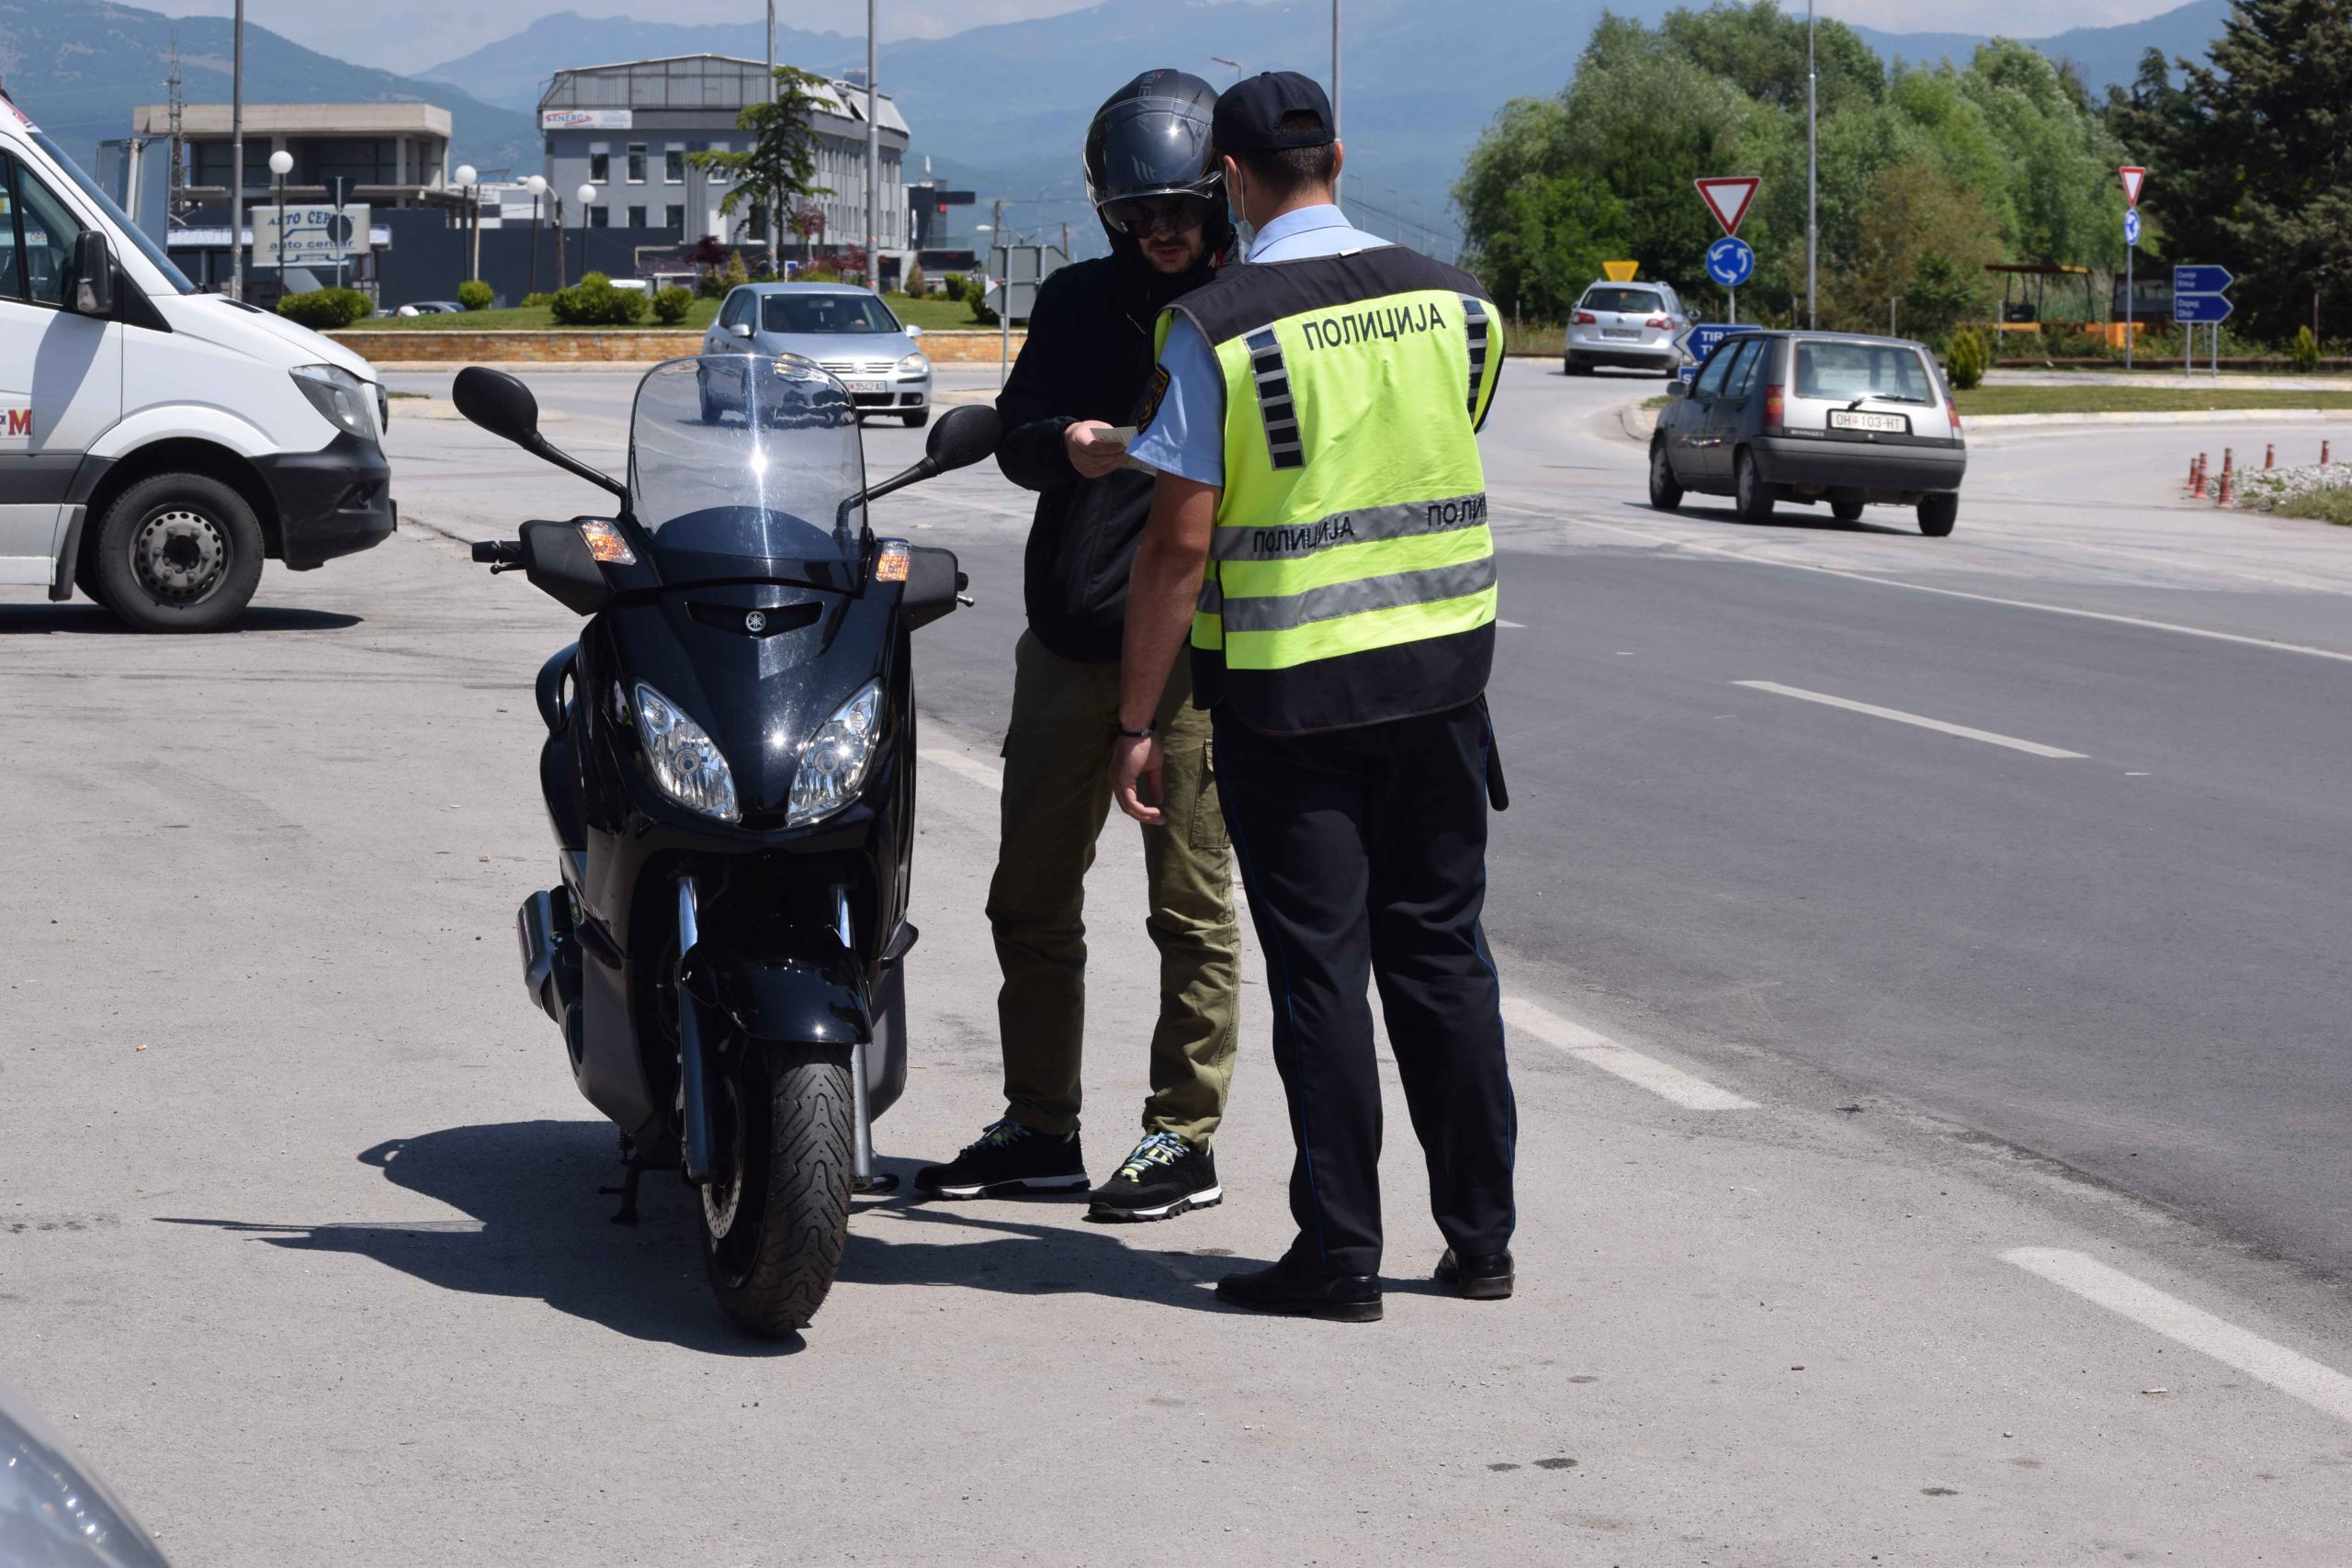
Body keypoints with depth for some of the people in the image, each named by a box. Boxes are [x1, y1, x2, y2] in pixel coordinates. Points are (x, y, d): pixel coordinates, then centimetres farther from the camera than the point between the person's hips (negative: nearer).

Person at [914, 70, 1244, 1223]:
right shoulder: (1076, 304, 11)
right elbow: (1013, 434, 10)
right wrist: (1064, 443, -13)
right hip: (1069, 642, 5)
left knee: (1191, 905, 1)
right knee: (1032, 897, 11)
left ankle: (1184, 1139, 11)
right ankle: (1040, 1128, 23)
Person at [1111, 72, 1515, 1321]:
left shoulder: (1215, 328, -12)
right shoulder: (1453, 303, 1)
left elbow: (1180, 543, -13)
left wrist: (1134, 722, -5)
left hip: (1286, 690, -4)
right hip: (1440, 665, 4)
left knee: (1319, 969, 3)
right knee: (1440, 954, 13)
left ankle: (1341, 1256, 6)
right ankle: (1480, 1239, 18)